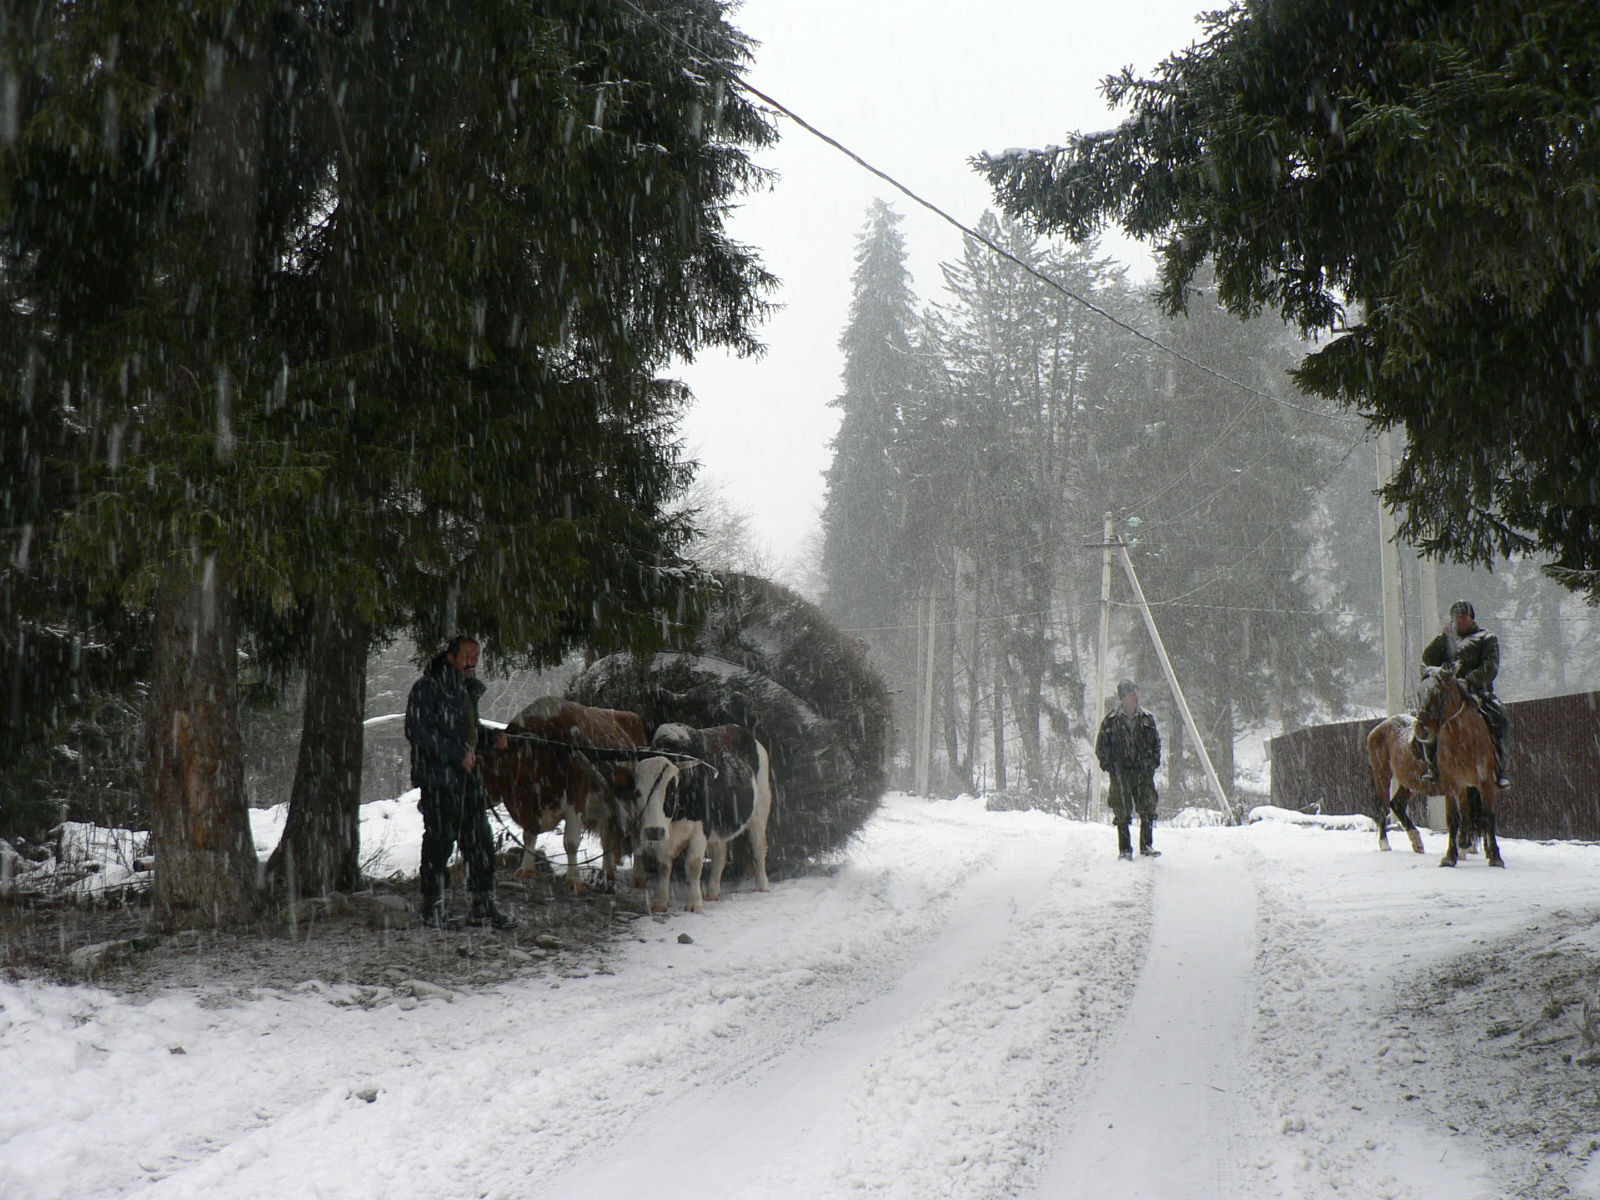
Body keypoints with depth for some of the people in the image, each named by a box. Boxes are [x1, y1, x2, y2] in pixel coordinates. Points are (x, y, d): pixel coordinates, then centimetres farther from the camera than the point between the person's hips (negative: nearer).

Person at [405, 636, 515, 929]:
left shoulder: (469, 689, 19)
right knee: (439, 841, -3)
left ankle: (483, 906, 16)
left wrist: (493, 737, 7)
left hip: (469, 778, 8)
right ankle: (433, 910, 7)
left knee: (481, 841, 8)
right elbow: (419, 730, -15)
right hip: (438, 777, -8)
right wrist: (457, 753, -20)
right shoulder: (427, 688, -7)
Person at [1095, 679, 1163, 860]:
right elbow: (1101, 746, 6)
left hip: (1143, 771, 3)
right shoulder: (1111, 721, 0)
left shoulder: (1147, 719, 10)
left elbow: (1156, 742, 21)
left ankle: (1146, 846, 8)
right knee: (1123, 813, -1)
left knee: (1148, 810, -3)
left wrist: (1154, 762, 8)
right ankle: (1124, 850, 7)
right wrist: (1108, 766, -4)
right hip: (1120, 772, -3)